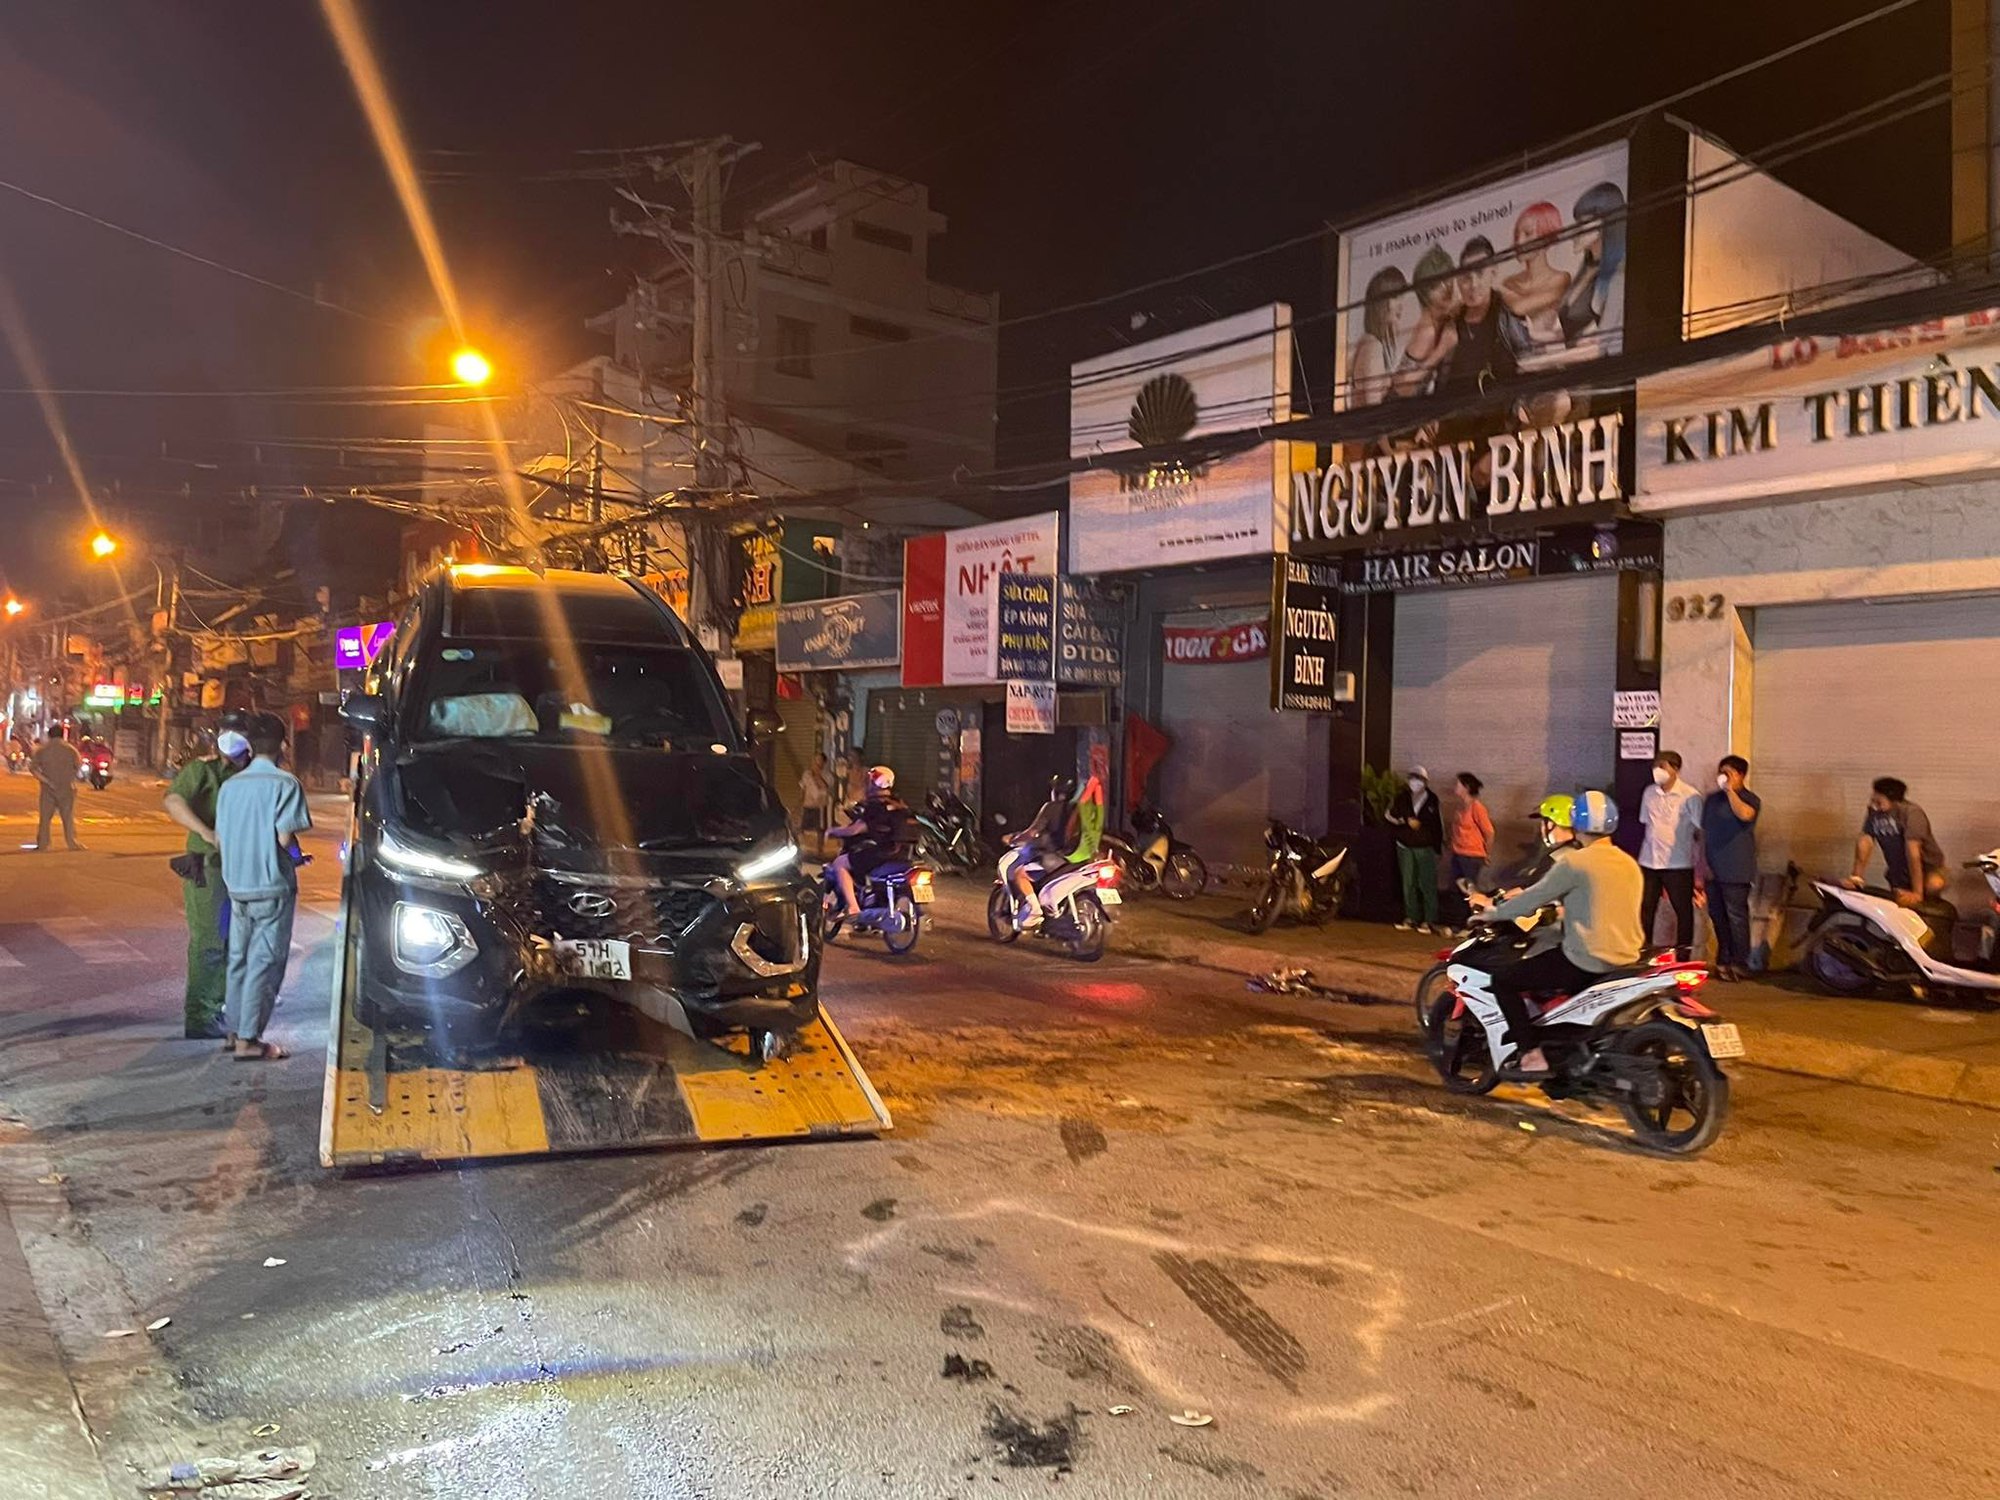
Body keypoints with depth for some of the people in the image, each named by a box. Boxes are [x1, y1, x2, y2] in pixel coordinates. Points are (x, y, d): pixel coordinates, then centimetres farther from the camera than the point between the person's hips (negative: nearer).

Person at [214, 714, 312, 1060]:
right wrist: (296, 854, 3)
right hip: (272, 886, -6)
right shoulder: (285, 783, -12)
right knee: (264, 963, -2)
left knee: (239, 959, 17)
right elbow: (285, 837, -18)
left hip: (237, 885, 6)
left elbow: (219, 837, 10)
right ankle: (248, 1040, -1)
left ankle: (234, 1031, 24)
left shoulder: (230, 785, 7)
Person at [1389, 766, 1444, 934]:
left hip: (1426, 849, -2)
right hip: (1405, 847, 2)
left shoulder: (1432, 801, 0)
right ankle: (1411, 918, 16)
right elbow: (1390, 816, 4)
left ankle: (1430, 920, 1)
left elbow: (1438, 824, 6)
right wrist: (1406, 821, -11)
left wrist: (1437, 847, 4)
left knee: (1427, 885, -4)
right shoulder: (1402, 798, 3)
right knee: (1408, 884, 7)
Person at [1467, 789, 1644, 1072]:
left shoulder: (1575, 862, -13)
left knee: (1503, 981, 0)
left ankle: (1533, 1055, -7)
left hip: (1586, 961, -9)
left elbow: (1534, 899, -10)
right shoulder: (1629, 864, 11)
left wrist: (1493, 913, 5)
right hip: (1626, 959, 9)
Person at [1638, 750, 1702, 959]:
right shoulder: (1649, 793, 7)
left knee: (1683, 911, 6)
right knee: (1644, 910, 7)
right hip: (1649, 863, 4)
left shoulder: (1690, 796, -8)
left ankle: (1683, 956, 17)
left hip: (1678, 865, -4)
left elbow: (1700, 832, -5)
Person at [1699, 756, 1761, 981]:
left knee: (1736, 917, -6)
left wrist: (1730, 790, -19)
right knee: (1717, 916, 10)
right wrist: (1702, 865, 11)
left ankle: (1740, 965, -2)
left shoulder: (1750, 799, -2)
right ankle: (1723, 961, 20)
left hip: (1736, 871, -6)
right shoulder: (1711, 799, 14)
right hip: (1712, 870, 6)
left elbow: (1744, 814, -27)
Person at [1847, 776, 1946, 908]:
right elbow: (1864, 842, -14)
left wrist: (1917, 893, -38)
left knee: (1934, 885, -34)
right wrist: (1855, 876, -24)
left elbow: (1913, 852, -33)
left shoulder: (1911, 813, -27)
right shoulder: (1874, 812, -10)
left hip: (1928, 867, -5)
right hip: (1898, 873, 5)